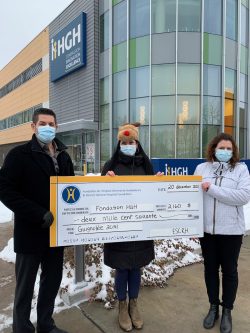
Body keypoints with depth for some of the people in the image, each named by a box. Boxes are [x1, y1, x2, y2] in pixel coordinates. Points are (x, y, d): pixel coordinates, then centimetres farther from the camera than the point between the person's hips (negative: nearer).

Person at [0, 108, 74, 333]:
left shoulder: (64, 156, 9)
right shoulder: (19, 155, -8)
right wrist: (40, 215, -22)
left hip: (56, 231, 5)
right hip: (30, 231, -5)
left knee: (53, 281, 16)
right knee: (25, 285, 10)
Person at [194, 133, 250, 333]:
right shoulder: (201, 168, 3)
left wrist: (212, 189, -19)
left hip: (231, 230, -2)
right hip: (207, 229, 2)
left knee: (229, 270, 13)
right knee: (210, 268, 15)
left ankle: (227, 311, 32)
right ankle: (213, 307, 35)